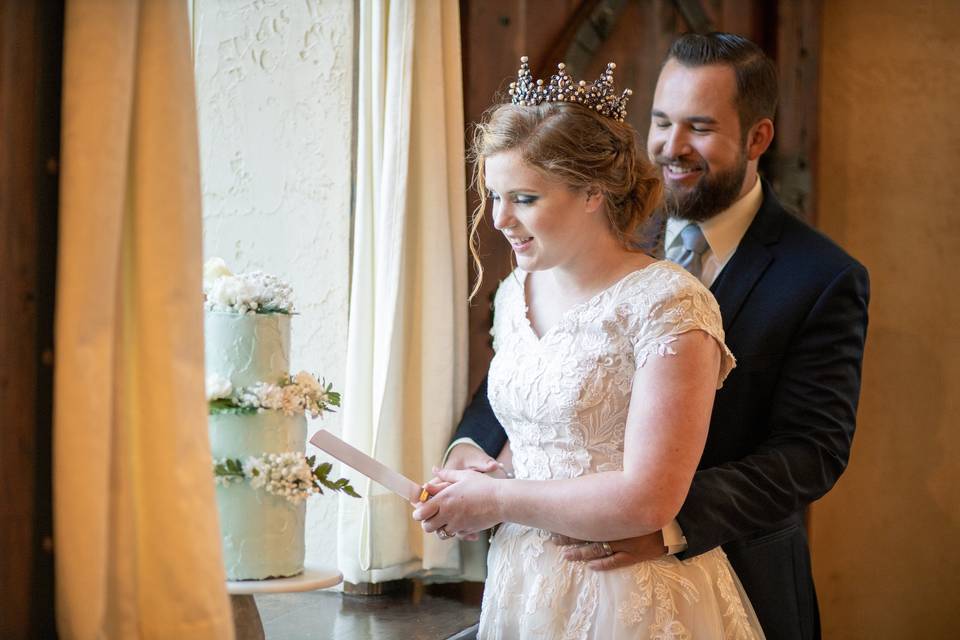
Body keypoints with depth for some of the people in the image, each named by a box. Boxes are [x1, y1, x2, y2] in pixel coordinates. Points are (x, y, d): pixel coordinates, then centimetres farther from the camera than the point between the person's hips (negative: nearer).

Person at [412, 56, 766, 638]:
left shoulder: (668, 305, -17)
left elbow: (648, 499, -22)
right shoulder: (515, 294, 5)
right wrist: (472, 486, -2)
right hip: (525, 586, 6)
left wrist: (497, 500, -14)